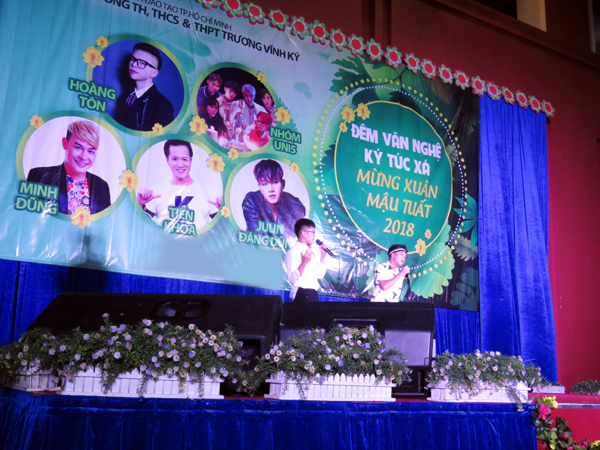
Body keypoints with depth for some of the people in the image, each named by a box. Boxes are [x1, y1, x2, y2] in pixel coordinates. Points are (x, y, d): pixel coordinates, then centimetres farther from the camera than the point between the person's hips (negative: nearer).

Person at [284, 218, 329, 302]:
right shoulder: (293, 252, -11)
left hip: (313, 294, 8)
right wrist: (304, 262, -31)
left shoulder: (309, 251, 17)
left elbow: (319, 275, 16)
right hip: (302, 295, -8)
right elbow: (293, 279, -20)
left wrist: (323, 255, 11)